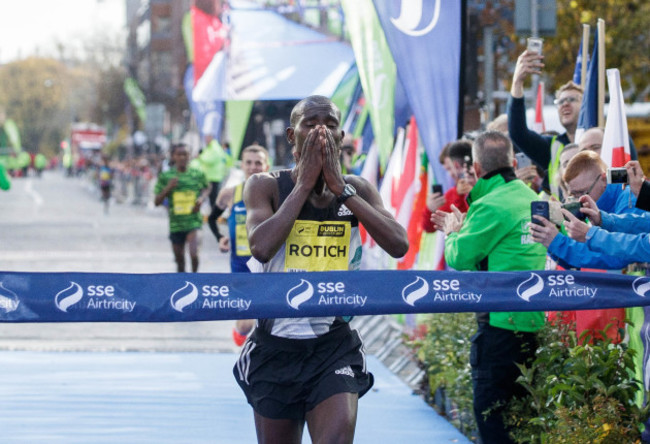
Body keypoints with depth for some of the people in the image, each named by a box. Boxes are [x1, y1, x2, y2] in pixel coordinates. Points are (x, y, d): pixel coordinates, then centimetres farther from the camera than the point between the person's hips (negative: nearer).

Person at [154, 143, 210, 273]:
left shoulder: (198, 175, -1)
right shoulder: (165, 177, -2)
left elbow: (207, 188, 21)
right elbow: (157, 202, 0)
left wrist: (202, 198, -1)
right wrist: (168, 188, -16)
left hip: (193, 220, -2)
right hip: (176, 222, 2)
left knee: (194, 253, -21)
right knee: (179, 259, 13)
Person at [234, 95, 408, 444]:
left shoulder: (357, 190, 4)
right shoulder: (266, 186, -3)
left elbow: (398, 245, -12)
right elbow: (261, 246, -22)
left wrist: (340, 188, -13)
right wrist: (305, 183, -17)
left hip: (335, 345, 0)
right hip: (276, 345, 0)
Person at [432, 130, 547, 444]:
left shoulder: (491, 206, -14)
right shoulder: (533, 199, 13)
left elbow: (460, 257, -9)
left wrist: (452, 233, 12)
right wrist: (463, 228, 27)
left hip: (502, 321, -9)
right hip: (535, 320, 9)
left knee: (489, 406, -4)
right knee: (520, 406, 15)